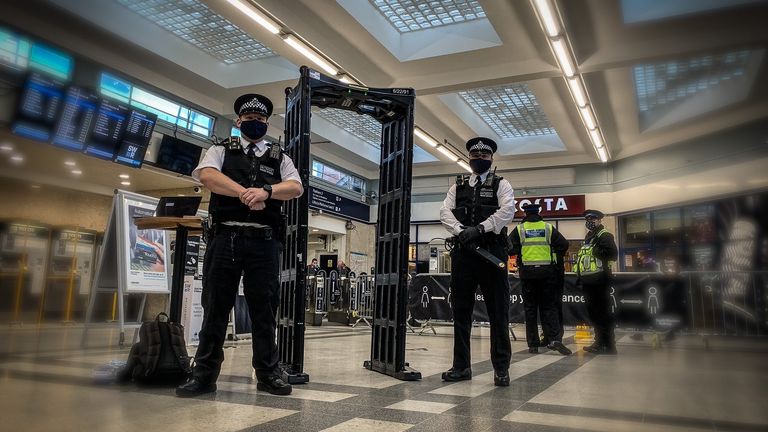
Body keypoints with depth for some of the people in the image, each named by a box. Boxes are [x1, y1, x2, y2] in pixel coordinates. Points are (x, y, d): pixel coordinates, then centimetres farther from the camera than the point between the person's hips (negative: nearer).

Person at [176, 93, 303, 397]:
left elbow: (296, 188, 3)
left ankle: (267, 373, 13)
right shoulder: (221, 151, 17)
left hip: (264, 241, 1)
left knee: (264, 309, 4)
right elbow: (207, 175, -4)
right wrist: (246, 193, -15)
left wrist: (265, 191, -16)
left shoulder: (279, 158, 19)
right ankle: (204, 374, 11)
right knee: (215, 307, 2)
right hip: (225, 237, 0)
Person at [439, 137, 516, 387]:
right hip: (463, 252, 3)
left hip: (492, 252, -3)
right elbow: (445, 211, 3)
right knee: (461, 311, 6)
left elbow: (507, 211, -9)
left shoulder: (501, 185, 7)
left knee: (498, 312, 0)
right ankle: (461, 366, 15)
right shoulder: (458, 186, 16)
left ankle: (501, 368, 10)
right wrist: (461, 231, -15)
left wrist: (479, 229, -20)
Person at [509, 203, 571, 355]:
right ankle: (555, 339, -11)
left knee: (530, 309, 7)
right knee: (549, 307, 7)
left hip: (527, 273, 0)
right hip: (547, 272, 1)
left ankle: (533, 344, 9)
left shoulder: (519, 229, 0)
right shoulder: (549, 228, 3)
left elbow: (510, 248, -6)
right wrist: (556, 256, 16)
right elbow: (564, 245, -1)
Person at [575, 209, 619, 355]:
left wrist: (596, 251, -19)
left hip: (599, 281, -10)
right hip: (588, 281, 10)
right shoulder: (588, 237, 21)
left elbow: (613, 254, -21)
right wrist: (580, 275, 20)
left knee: (603, 313, -6)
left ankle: (609, 346, -1)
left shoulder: (604, 236, -8)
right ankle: (600, 342, 23)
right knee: (593, 313, 14)